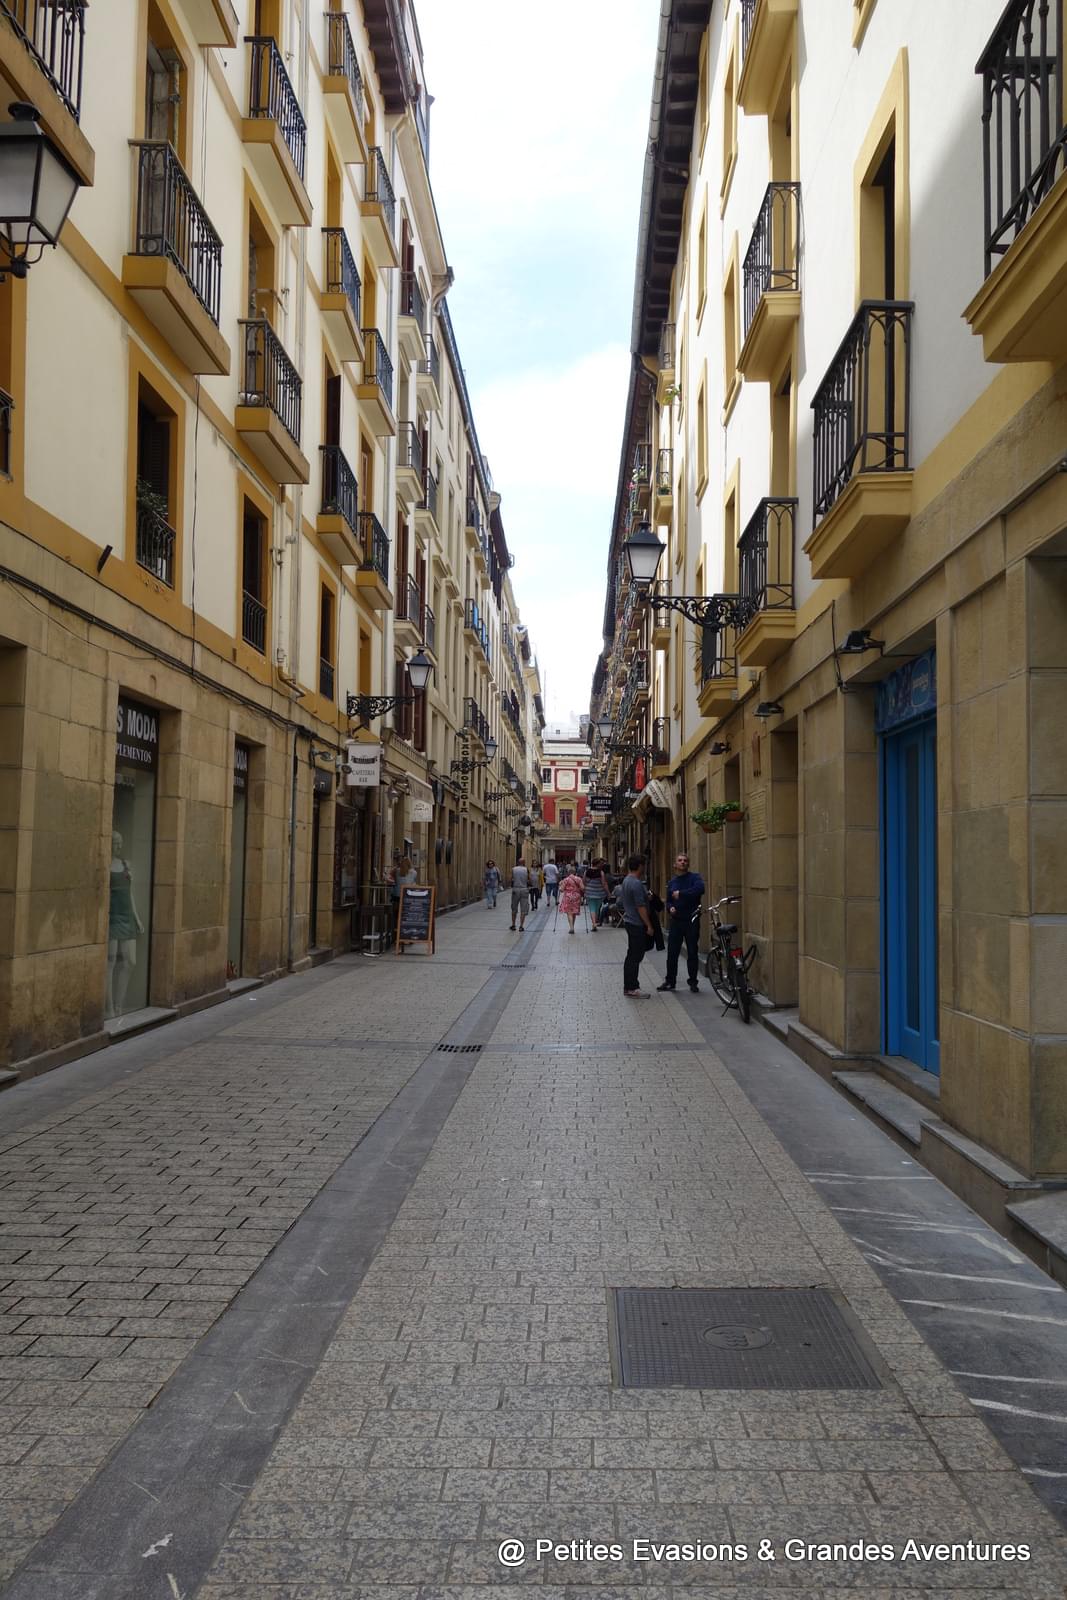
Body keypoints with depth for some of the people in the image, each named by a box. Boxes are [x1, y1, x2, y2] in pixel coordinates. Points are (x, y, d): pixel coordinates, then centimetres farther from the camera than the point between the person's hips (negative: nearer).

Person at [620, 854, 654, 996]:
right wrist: (649, 926, -17)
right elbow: (641, 907, -22)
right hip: (637, 924, -10)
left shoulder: (626, 880, 11)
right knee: (635, 957, -6)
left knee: (631, 956, 15)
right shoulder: (637, 884, -20)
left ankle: (628, 986, 20)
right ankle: (631, 988, -4)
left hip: (629, 921, 10)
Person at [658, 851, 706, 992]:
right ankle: (670, 981, 15)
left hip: (691, 921, -4)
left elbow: (700, 889, -24)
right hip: (675, 921, 4)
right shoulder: (672, 882, 14)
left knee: (692, 953, 3)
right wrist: (670, 908, -3)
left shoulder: (694, 877, -3)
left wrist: (681, 894, -20)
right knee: (672, 953, 4)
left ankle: (693, 982, 14)